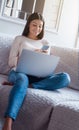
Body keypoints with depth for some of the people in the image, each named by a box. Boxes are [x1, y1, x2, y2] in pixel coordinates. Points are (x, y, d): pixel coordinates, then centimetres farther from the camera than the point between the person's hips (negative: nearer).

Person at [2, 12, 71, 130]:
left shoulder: (45, 43, 27)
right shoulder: (19, 39, 20)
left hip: (37, 76, 3)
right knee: (22, 79, -43)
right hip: (19, 71, -3)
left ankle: (29, 86, -36)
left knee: (65, 77, -25)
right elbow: (11, 62, 9)